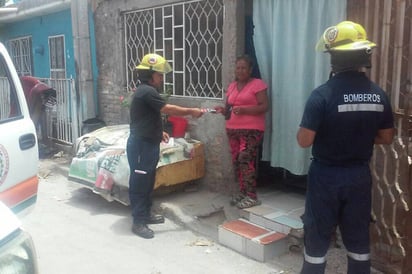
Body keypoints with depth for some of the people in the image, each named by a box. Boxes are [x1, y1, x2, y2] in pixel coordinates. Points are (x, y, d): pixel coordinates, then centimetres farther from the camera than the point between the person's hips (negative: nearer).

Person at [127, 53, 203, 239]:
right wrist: (191, 111, -10)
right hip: (141, 145, -11)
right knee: (139, 183, -4)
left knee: (148, 181, 17)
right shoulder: (147, 91, -18)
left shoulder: (146, 91, 15)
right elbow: (168, 109, -19)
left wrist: (159, 132, 16)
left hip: (148, 144, 11)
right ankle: (138, 222, 3)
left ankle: (146, 213, 29)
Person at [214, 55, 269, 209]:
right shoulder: (232, 86, 16)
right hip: (233, 129, 7)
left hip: (251, 130, -7)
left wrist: (244, 110, -22)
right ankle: (242, 192, 18)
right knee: (236, 161, 6)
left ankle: (251, 196, -7)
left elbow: (264, 106, -11)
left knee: (245, 160, -13)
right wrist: (223, 110, -2)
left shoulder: (257, 84, -4)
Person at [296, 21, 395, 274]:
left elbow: (304, 140, -19)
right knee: (359, 237, 17)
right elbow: (386, 138, 6)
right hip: (360, 175, 4)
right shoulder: (378, 94, -3)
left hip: (326, 176, -4)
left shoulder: (323, 94, -18)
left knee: (318, 237, 9)